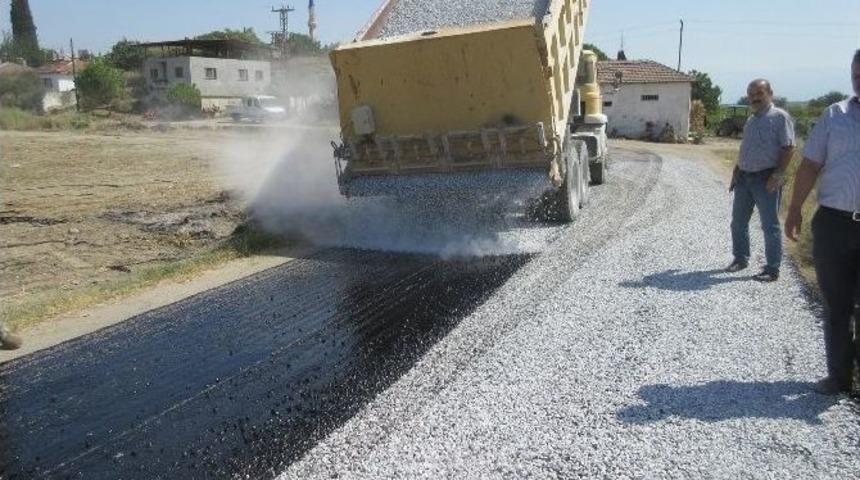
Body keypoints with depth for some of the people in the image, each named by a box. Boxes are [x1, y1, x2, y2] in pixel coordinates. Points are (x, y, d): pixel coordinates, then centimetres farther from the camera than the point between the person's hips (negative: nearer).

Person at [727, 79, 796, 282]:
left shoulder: (780, 117, -8)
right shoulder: (751, 120, 16)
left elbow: (788, 148, -14)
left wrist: (777, 176, -20)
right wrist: (736, 172, 15)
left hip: (766, 179, -8)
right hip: (744, 178, 8)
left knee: (770, 225, -1)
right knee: (738, 222, 13)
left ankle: (773, 269, 5)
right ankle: (741, 258, 28)